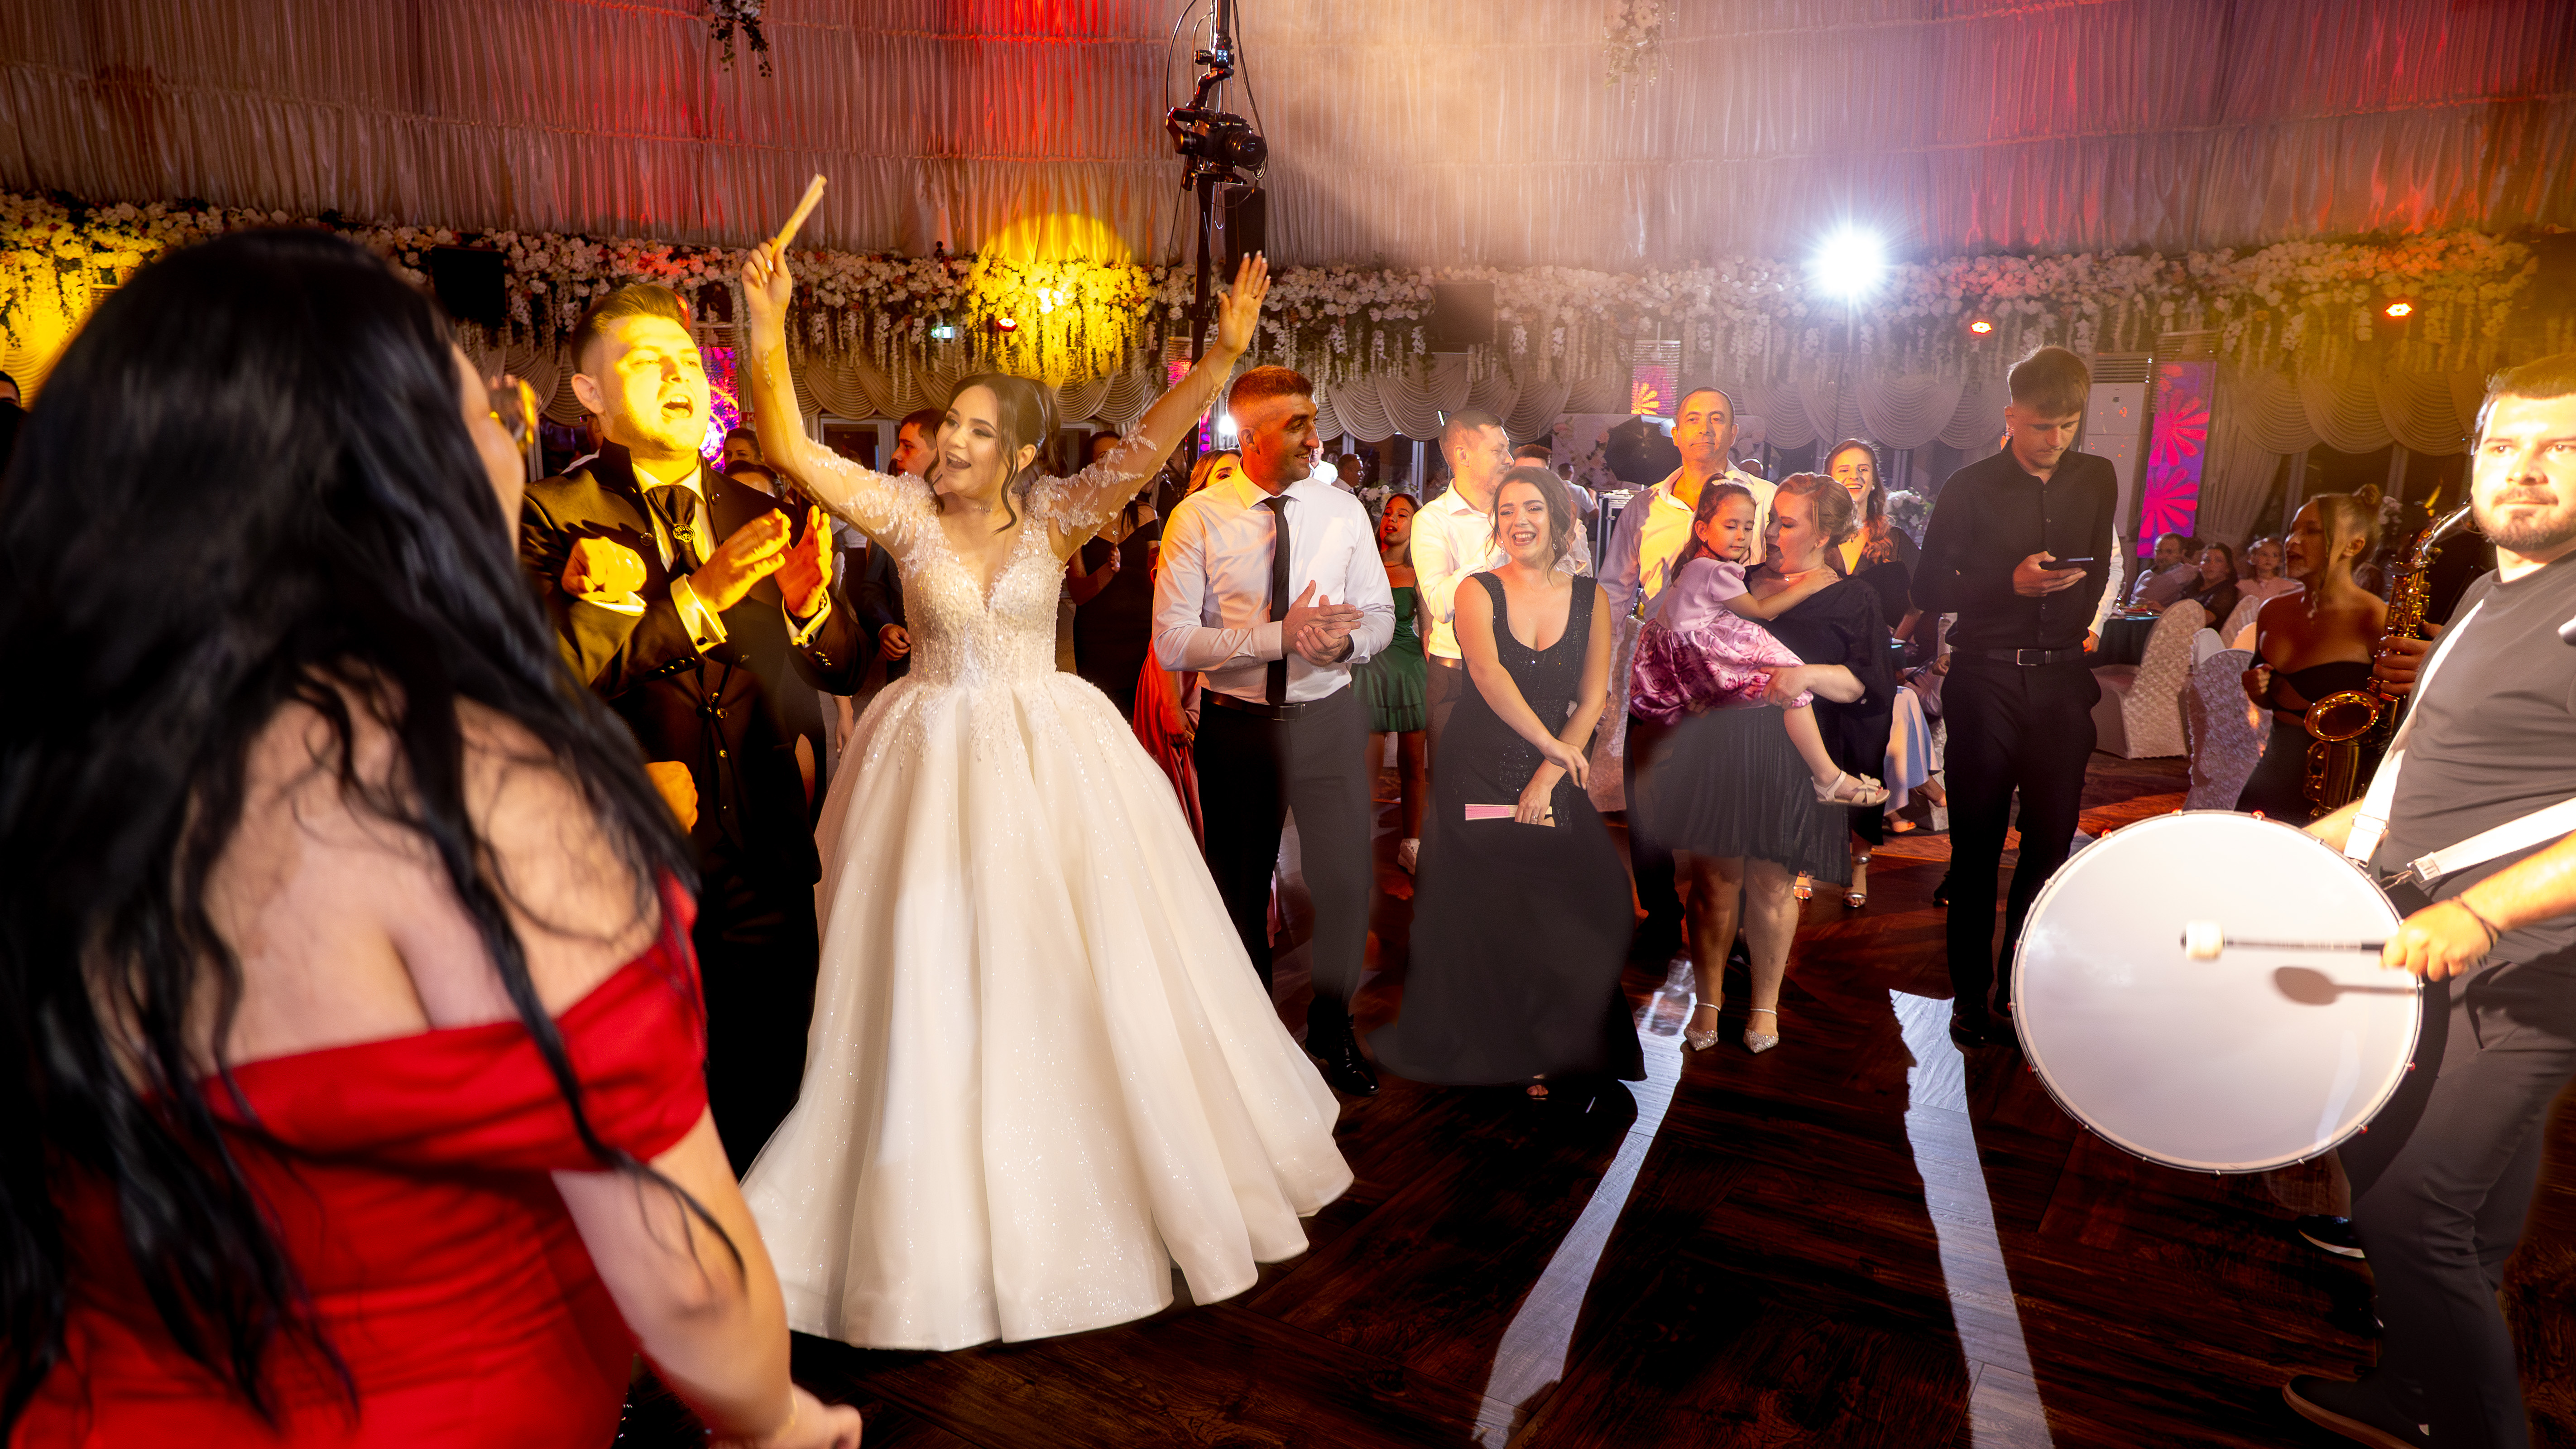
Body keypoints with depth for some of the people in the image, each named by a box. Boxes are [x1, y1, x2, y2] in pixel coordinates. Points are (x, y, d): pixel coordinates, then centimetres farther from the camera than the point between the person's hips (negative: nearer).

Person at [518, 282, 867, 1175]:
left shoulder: (762, 518, 8)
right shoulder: (549, 516, -5)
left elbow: (843, 672, 9)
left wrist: (811, 601, -11)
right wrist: (698, 596, -21)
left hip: (767, 876, 4)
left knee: (768, 1117, 16)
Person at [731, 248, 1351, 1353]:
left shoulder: (1056, 515, -3)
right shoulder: (905, 511, -3)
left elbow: (1147, 446, -16)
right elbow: (793, 453, -13)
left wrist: (1221, 359, -28)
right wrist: (769, 336, -25)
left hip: (1051, 762, 1)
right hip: (941, 762, 0)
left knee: (1089, 975, 10)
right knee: (936, 986, 5)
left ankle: (1134, 1170, 33)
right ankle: (941, 1209, 24)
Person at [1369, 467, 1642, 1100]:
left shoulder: (1590, 598, 4)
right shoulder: (1478, 590, -4)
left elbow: (1592, 699, 0)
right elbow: (1488, 674, -20)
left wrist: (1548, 778, -9)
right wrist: (1551, 743, -21)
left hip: (1554, 782, 2)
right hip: (1478, 775, -2)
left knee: (1557, 917, 1)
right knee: (1484, 919, 4)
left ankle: (1556, 1055, 19)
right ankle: (1493, 1052, 21)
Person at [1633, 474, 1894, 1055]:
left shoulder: (1852, 600, 6)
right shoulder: (1741, 583, 17)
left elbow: (1867, 683, -5)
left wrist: (1809, 674, -20)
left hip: (1788, 752, -3)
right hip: (1716, 742, 3)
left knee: (1771, 882, 2)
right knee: (1714, 876, 2)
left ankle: (1765, 1004, 20)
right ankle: (1707, 1001, 13)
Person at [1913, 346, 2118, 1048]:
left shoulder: (2097, 479, 9)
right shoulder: (1971, 487, -3)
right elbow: (1928, 588, -4)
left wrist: (2082, 624, 11)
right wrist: (2011, 583, -15)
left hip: (2062, 680, 4)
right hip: (1986, 681, -3)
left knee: (2051, 840, 4)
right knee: (1977, 845, 1)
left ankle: (2017, 990, 16)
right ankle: (1970, 996, 12)